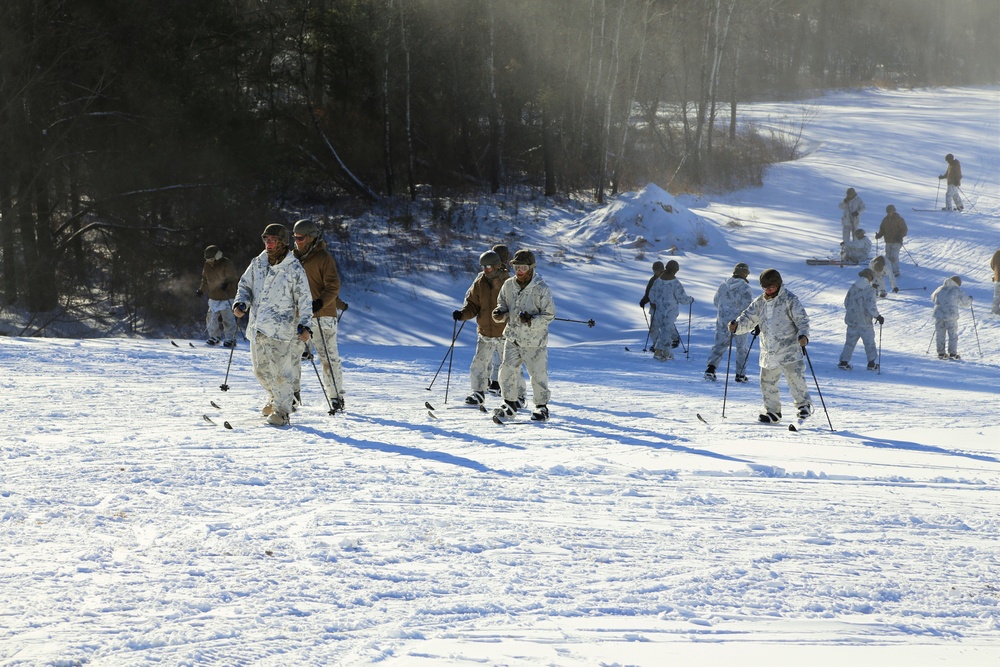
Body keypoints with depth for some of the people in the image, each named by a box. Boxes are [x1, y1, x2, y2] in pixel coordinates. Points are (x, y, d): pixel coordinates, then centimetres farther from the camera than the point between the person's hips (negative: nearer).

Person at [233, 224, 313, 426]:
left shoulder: (294, 269, -6)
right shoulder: (257, 263, 7)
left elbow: (304, 300, -4)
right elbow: (245, 286, 17)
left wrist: (305, 325, -14)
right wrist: (241, 303, -4)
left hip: (281, 328, -5)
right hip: (258, 326, 5)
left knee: (281, 371, -6)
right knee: (261, 369, 13)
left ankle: (281, 410, 6)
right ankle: (275, 398, 37)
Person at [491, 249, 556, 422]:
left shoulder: (541, 289, -14)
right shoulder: (509, 285, 0)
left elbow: (550, 315, -10)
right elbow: (503, 303, 15)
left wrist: (531, 320, -26)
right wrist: (500, 313, -9)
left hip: (534, 340, -4)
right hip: (512, 337, 4)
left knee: (538, 374, 2)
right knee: (507, 371, -1)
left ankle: (542, 407, 18)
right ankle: (510, 404, 16)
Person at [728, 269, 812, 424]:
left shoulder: (789, 299, -7)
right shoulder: (759, 303, 10)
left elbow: (801, 319, -10)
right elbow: (748, 318, 10)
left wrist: (803, 335, -27)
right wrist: (736, 325, -11)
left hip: (789, 349, -6)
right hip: (769, 352, 6)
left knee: (795, 378, -12)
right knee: (767, 382, 10)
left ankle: (804, 404, 9)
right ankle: (772, 411, 24)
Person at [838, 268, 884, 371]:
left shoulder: (853, 288, 1)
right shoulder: (869, 290, -16)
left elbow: (846, 303, 10)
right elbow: (871, 306, -20)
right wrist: (878, 316, -5)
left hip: (851, 320, 5)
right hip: (864, 321, -5)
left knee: (850, 341, 15)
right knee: (869, 341, 11)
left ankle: (844, 361, 12)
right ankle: (872, 363, 15)